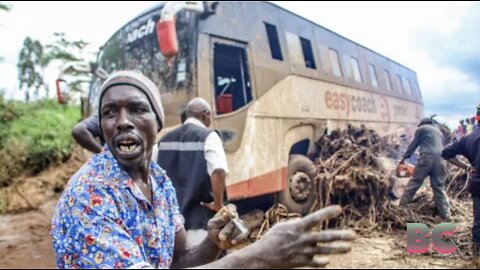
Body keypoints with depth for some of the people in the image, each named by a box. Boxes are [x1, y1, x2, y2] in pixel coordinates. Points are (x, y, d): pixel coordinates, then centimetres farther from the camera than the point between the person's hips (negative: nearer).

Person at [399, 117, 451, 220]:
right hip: (440, 159, 5)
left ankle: (402, 206, 5)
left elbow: (413, 145, 14)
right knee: (439, 188, 9)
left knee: (414, 183, 1)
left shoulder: (421, 129, 14)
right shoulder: (439, 132, 30)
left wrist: (404, 158, 20)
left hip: (427, 158, -5)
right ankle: (446, 214, 6)